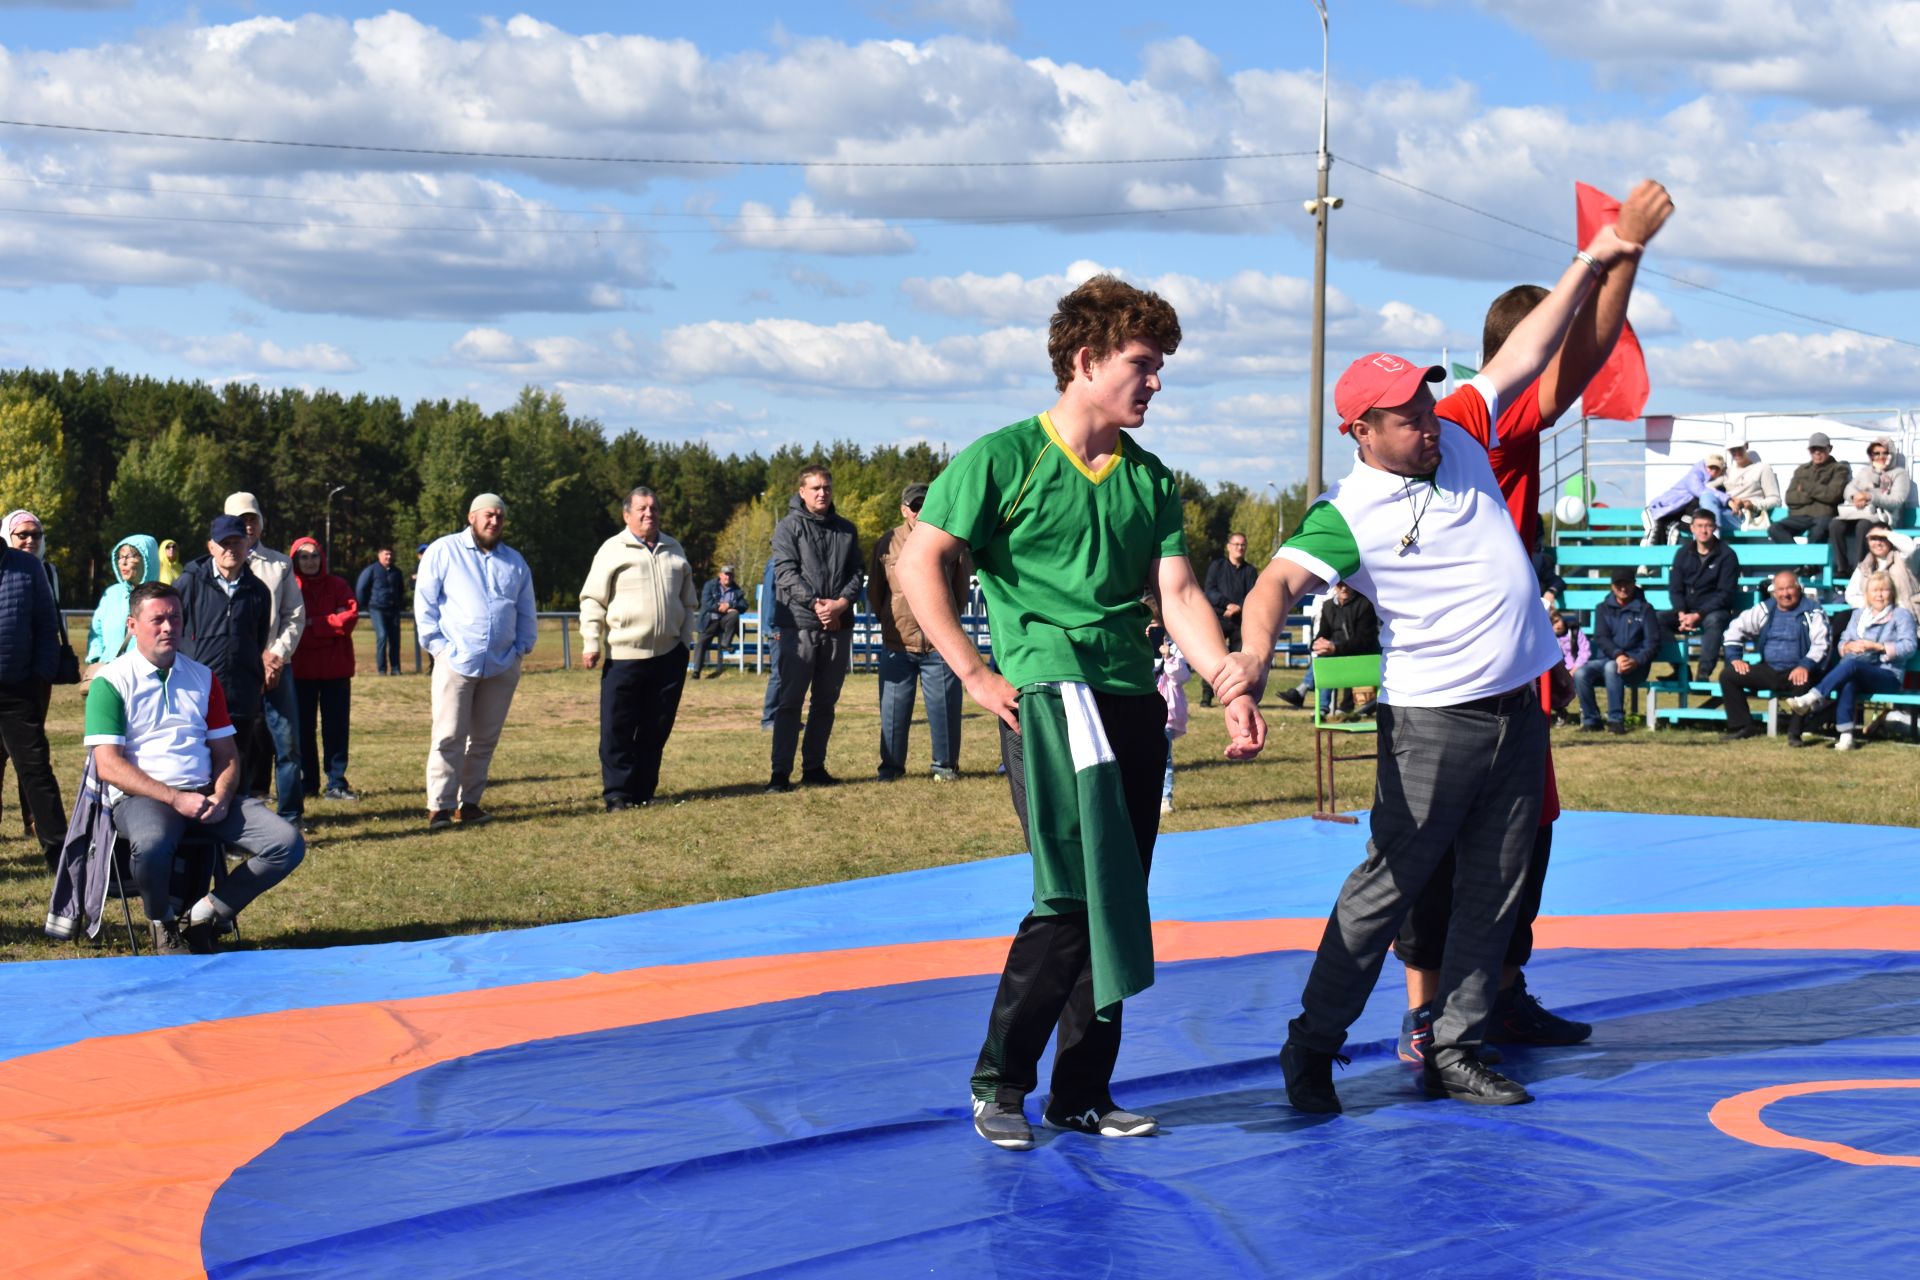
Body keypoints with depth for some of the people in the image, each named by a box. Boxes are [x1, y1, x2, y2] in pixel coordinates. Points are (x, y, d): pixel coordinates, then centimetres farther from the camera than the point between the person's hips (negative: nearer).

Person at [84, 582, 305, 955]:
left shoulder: (203, 678, 17)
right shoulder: (112, 682, 0)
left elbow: (226, 753, 16)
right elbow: (108, 766, -9)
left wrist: (221, 797, -6)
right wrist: (175, 798, -18)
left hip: (205, 796, 5)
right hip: (141, 798, -5)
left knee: (288, 843, -17)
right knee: (152, 845, -41)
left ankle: (207, 914, -3)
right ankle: (163, 922, -8)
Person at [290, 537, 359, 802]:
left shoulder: (337, 585, 6)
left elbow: (350, 616, -9)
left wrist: (313, 624, -11)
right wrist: (330, 624, -11)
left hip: (336, 669, 1)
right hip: (301, 668, -1)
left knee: (337, 726, 0)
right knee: (303, 727, 4)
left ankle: (336, 784, 2)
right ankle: (306, 783, 12)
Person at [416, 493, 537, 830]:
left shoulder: (515, 562, 17)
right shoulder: (443, 551, 3)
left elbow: (526, 612, 21)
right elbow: (425, 602, -1)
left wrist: (522, 647, 8)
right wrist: (438, 645, -8)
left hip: (502, 665, 5)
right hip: (456, 662, -5)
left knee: (485, 740, 7)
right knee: (449, 738, -8)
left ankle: (469, 803, 15)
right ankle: (439, 806, -5)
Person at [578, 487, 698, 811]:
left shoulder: (674, 550, 14)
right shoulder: (612, 550, 0)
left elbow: (688, 600, 23)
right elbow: (592, 600, 0)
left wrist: (686, 638, 14)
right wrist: (591, 644, -7)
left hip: (669, 654, 4)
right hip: (624, 655, -4)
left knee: (656, 729, 7)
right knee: (618, 729, -3)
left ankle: (643, 791, 16)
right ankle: (617, 793, 3)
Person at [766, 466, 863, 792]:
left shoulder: (846, 529, 14)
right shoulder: (788, 527, 1)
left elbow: (856, 573, 8)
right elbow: (786, 573, -8)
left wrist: (841, 603, -11)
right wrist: (816, 604, -18)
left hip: (838, 627, 4)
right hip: (800, 625, -4)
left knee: (825, 701, 9)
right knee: (790, 700, -5)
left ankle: (814, 766, 16)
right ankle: (781, 771, -5)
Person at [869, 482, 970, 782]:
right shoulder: (887, 543, 5)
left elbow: (962, 588, 13)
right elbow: (874, 591, 15)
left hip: (940, 644, -1)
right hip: (897, 644, 1)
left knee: (944, 706, 3)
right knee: (894, 708, 5)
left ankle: (946, 765, 14)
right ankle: (892, 765, 15)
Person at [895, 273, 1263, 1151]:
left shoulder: (1149, 480, 15)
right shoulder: (1005, 459, -2)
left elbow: (1178, 594, 9)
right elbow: (918, 564, -4)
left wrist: (1231, 687, -5)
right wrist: (975, 673, -8)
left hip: (1134, 701, 6)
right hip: (1049, 695, -6)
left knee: (1117, 905, 7)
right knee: (1074, 898, -14)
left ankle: (1082, 1093, 17)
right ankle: (999, 1080, 2)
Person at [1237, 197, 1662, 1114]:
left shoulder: (1460, 437, 6)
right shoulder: (1349, 514, -13)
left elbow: (1523, 358, 12)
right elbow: (1282, 577, -27)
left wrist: (1592, 264, 11)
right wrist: (1252, 653, -46)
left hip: (1519, 707, 6)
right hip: (1434, 718, -6)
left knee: (1494, 891, 8)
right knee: (1389, 883, -3)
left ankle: (1452, 1052, 16)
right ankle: (1313, 1047, 9)